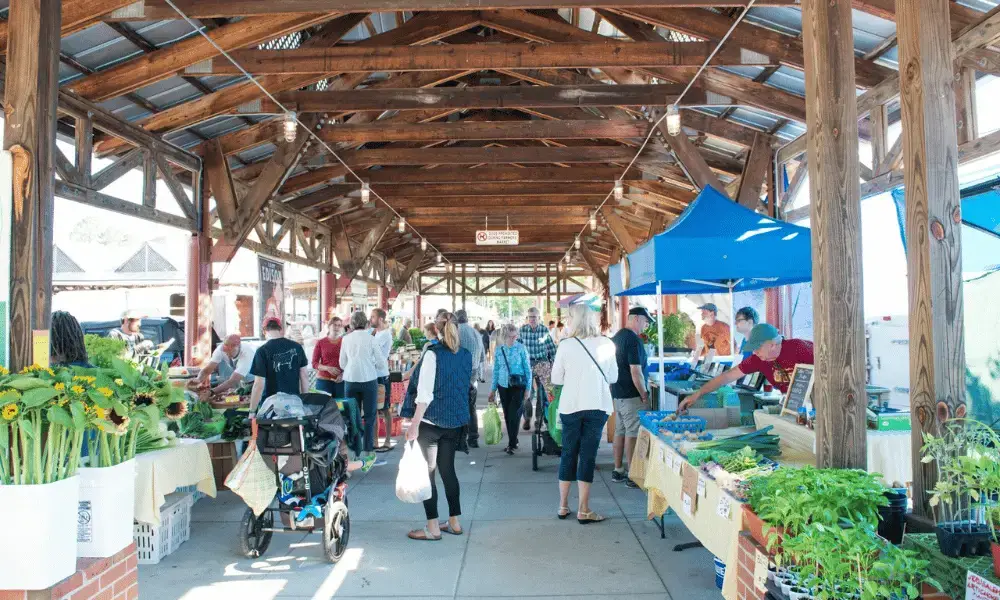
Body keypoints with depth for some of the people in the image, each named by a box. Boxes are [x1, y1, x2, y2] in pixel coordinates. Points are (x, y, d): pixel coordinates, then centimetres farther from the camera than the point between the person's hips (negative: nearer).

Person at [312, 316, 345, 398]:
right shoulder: (321, 342, 6)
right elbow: (314, 363, 6)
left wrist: (343, 374, -11)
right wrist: (327, 368, -11)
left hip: (341, 381, 0)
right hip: (324, 380, 0)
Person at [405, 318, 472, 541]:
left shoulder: (433, 354, -13)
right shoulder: (467, 355, 4)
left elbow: (425, 393, -18)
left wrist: (414, 424, -17)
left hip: (432, 420, -6)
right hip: (456, 420, 6)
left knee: (427, 472, 3)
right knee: (448, 469, 16)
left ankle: (432, 527, 6)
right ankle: (454, 522, 20)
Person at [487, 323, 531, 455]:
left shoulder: (521, 348, -7)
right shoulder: (499, 349, 1)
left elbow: (528, 369, -3)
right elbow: (496, 370, 10)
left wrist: (528, 388, -5)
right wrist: (493, 389, 10)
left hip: (518, 386, -3)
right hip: (503, 386, 3)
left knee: (514, 415, -8)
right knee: (507, 416, 9)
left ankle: (512, 444, 1)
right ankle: (513, 441, 22)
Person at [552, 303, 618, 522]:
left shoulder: (566, 345, -7)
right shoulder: (607, 344, -3)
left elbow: (556, 378, 0)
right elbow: (613, 377, 7)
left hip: (570, 406, 0)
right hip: (597, 406, 0)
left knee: (568, 454, 13)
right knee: (588, 456, 5)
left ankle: (563, 506, 21)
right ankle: (583, 510, 7)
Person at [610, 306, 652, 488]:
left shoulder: (616, 337, 11)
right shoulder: (633, 340, -17)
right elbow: (636, 372, -21)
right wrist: (645, 396, -13)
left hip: (617, 393, 9)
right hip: (631, 395, -9)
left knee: (620, 431, 14)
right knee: (633, 434, -4)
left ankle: (618, 470, 22)